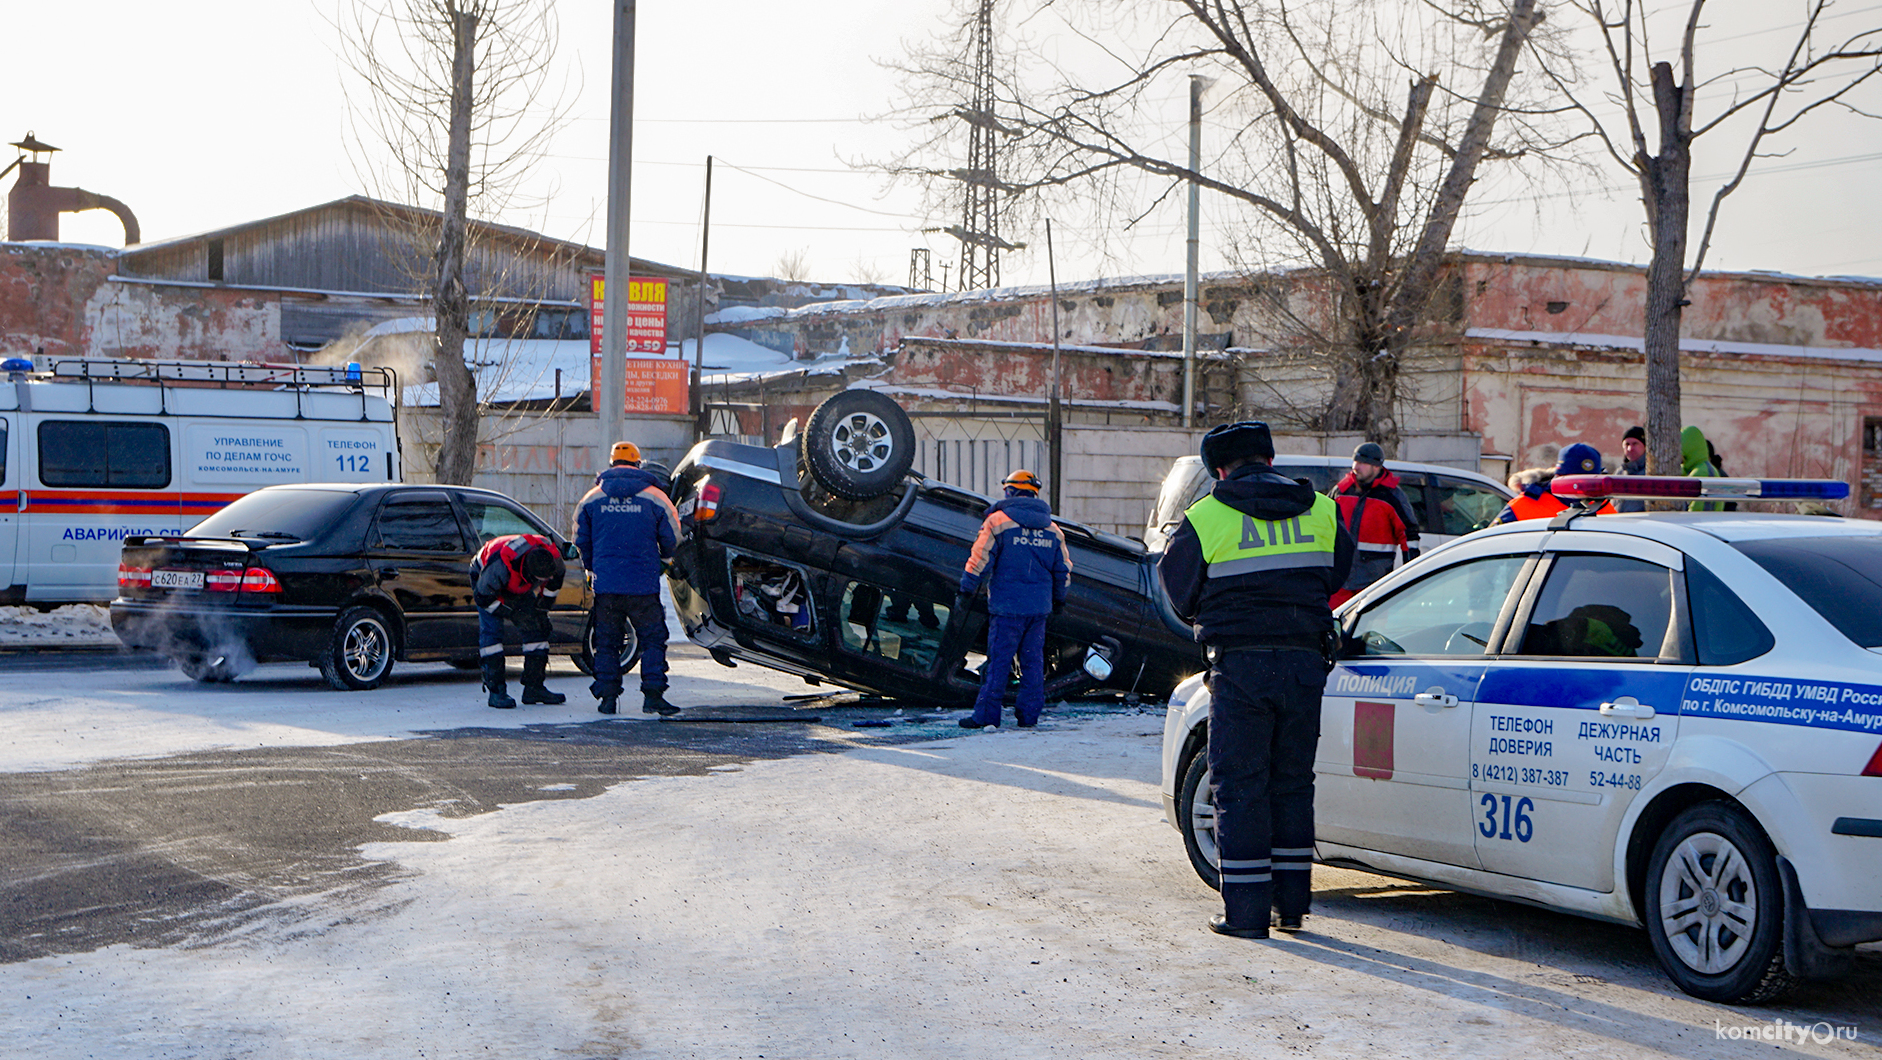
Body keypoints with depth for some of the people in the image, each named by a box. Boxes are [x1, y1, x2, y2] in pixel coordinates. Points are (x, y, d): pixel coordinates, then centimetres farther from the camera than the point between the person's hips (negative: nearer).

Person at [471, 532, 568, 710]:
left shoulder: (552, 555, -29)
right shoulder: (500, 566, -45)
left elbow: (558, 576, -5)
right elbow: (482, 596, -31)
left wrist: (544, 602, -7)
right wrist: (511, 613, -27)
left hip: (518, 586, 6)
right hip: (483, 578, -5)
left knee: (537, 626, -2)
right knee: (490, 632, -19)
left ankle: (534, 688, 4)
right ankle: (496, 691, -17)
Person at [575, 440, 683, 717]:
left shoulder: (591, 499, 5)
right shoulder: (655, 497, -1)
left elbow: (581, 540, 12)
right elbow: (672, 539, 6)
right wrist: (662, 560, 27)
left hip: (605, 584, 2)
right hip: (644, 585, -2)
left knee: (606, 642, 10)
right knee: (653, 639, 5)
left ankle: (607, 696, 7)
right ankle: (653, 694, -2)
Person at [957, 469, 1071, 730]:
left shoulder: (998, 521, -5)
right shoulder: (1052, 529, 11)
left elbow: (979, 560, -8)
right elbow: (1063, 569, 16)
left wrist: (965, 592, 0)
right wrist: (1059, 600, 29)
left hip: (1007, 606, -4)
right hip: (1039, 607, 5)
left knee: (999, 660, -3)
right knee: (1033, 660, 10)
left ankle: (986, 715, -2)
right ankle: (1029, 714, 11)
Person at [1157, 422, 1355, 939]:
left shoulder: (1205, 518, -5)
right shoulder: (1321, 510, 6)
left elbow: (1178, 592, 4)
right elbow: (1337, 574, 18)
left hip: (1241, 664, -4)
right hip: (1304, 662, 4)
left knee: (1239, 786, 3)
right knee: (1293, 784, 14)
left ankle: (1246, 911, 1)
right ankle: (1292, 902, 16)